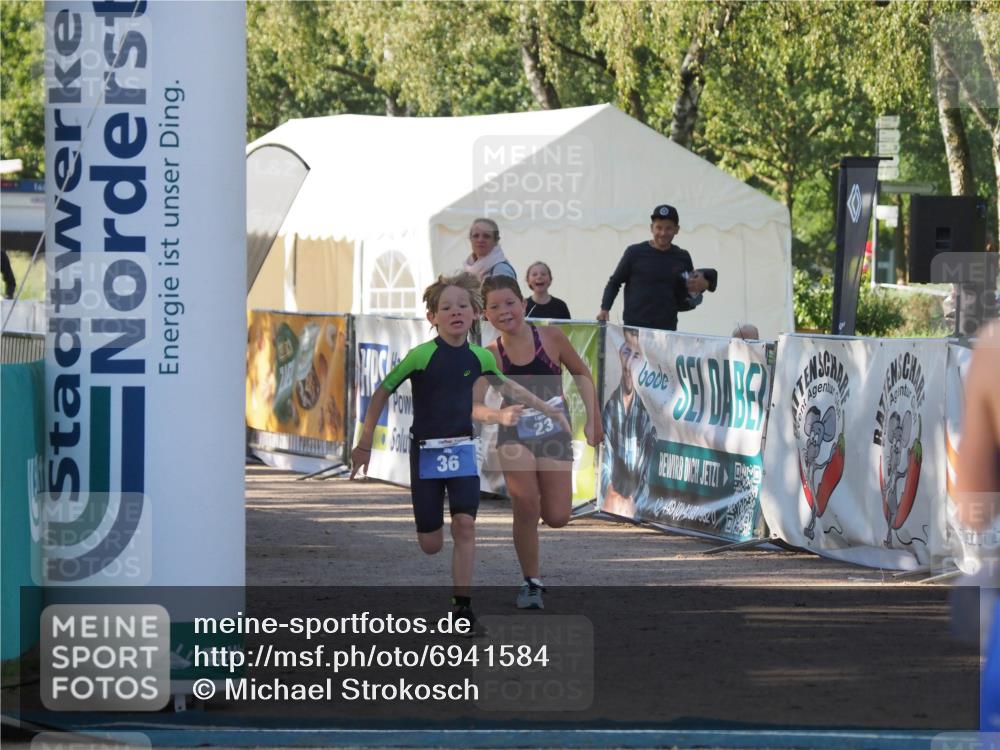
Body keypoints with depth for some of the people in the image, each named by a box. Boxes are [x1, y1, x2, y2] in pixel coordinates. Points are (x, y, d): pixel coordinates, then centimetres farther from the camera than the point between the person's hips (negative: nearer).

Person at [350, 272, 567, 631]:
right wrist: (364, 444, -5)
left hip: (462, 450, 3)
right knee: (431, 545, 0)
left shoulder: (480, 357, -1)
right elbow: (382, 393, -6)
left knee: (465, 525, -13)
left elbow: (504, 385, 21)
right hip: (426, 451, -3)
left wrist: (546, 409, 27)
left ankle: (463, 607, -8)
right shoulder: (421, 356, -15)